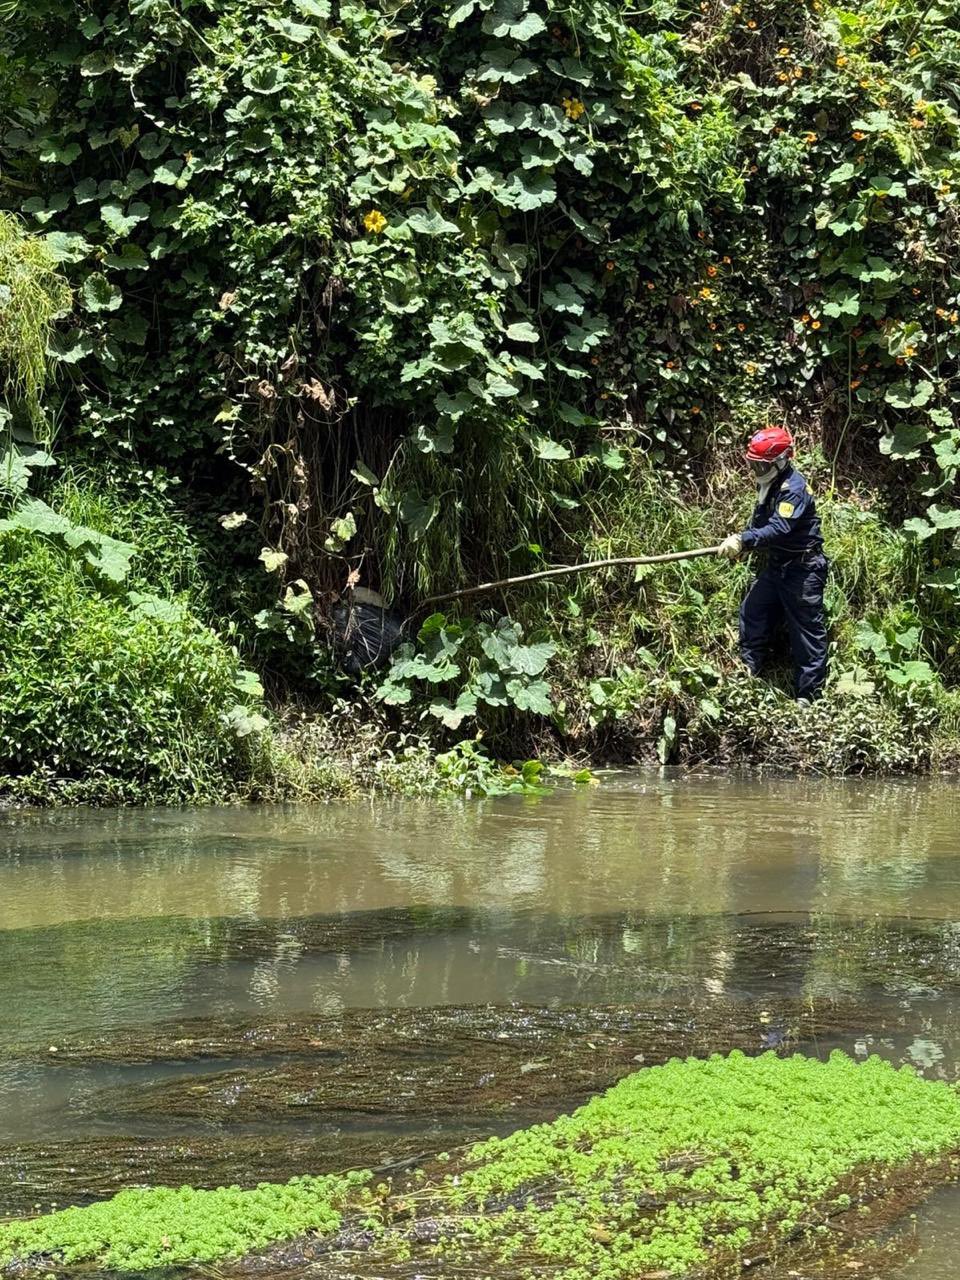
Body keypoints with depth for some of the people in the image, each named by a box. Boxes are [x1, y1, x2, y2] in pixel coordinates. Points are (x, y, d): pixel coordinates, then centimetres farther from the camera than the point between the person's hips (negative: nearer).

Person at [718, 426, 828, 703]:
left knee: (807, 629, -2)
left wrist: (744, 540, -37)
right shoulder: (769, 485, 7)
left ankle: (809, 696, 2)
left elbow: (780, 529, -33)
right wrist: (741, 542, -1)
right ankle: (748, 672, 25)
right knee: (752, 612, 13)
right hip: (776, 564, 10)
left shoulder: (794, 488, -23)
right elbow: (761, 522, 16)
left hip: (802, 569, -10)